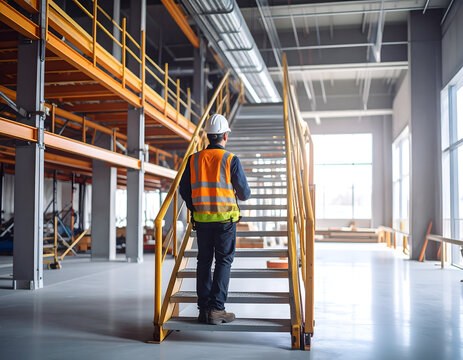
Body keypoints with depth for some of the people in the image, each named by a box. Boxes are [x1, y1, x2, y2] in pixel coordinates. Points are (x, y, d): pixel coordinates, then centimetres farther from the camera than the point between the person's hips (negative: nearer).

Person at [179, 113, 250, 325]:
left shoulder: (193, 159, 4)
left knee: (204, 261, 11)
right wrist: (244, 195, 22)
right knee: (223, 261, 2)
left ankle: (204, 308, 13)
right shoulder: (230, 159, -6)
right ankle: (216, 309, -1)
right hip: (225, 218, -3)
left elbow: (184, 190, 9)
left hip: (201, 219, 4)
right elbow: (244, 193, -3)